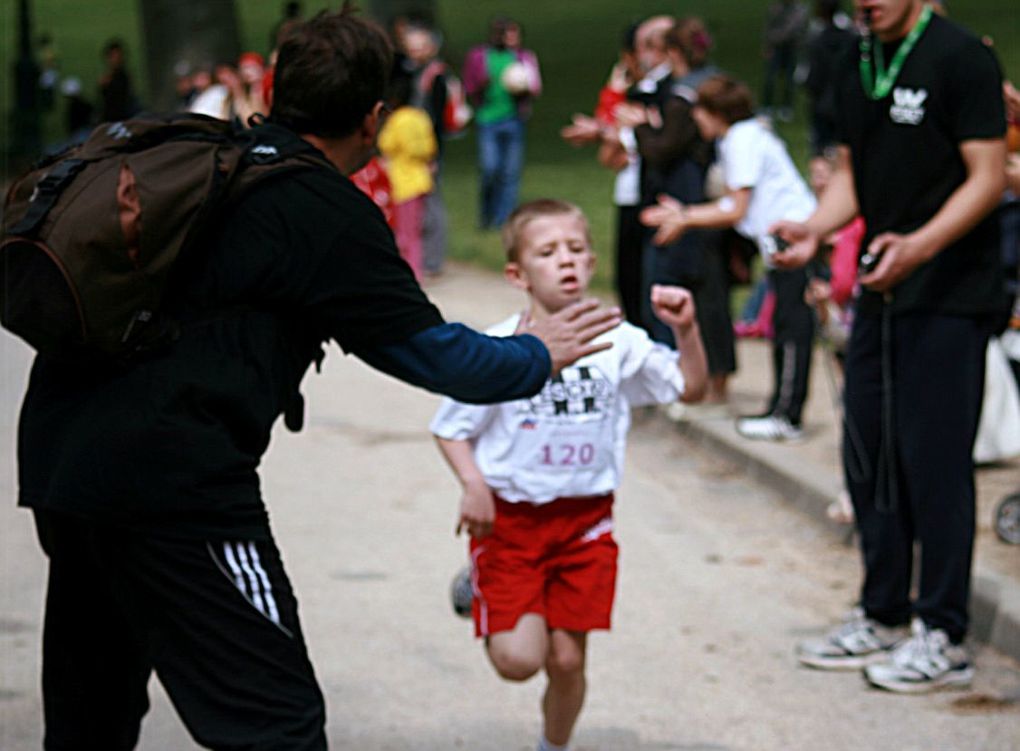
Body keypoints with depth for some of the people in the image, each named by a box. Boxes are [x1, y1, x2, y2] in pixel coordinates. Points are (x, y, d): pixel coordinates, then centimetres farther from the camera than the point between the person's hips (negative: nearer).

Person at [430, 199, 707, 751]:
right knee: (518, 660, -11)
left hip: (585, 520, 2)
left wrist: (686, 331, -11)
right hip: (510, 518, -2)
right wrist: (473, 485, -17)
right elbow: (451, 428, -2)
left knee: (567, 660, 4)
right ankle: (480, 588, 21)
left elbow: (690, 389, 5)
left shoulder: (617, 342, -1)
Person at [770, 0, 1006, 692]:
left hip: (950, 296, -8)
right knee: (870, 457, 12)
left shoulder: (961, 57, -11)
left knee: (936, 462, -6)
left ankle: (943, 636, 3)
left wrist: (919, 246, -28)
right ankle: (883, 617, 24)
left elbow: (989, 177, -14)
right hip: (881, 291, 8)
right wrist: (813, 229, -3)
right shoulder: (858, 66, 12)